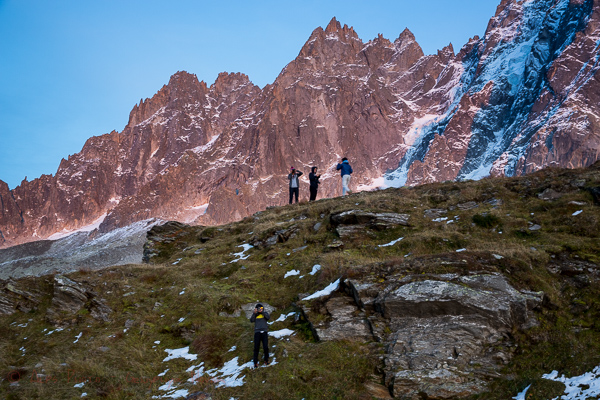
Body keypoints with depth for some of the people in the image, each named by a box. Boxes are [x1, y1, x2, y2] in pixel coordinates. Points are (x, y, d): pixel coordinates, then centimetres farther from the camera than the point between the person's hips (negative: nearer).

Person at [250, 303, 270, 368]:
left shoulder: (265, 313, 10)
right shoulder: (255, 315, 12)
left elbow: (268, 317, -10)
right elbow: (251, 320, -6)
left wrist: (262, 312, -19)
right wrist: (254, 313, -17)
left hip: (264, 332, 0)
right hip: (257, 332, 0)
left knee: (266, 347, -6)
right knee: (256, 347, -4)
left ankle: (266, 360, 13)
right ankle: (255, 362, 3)